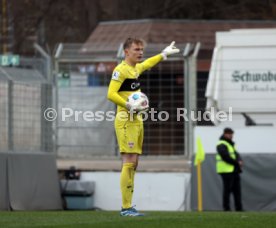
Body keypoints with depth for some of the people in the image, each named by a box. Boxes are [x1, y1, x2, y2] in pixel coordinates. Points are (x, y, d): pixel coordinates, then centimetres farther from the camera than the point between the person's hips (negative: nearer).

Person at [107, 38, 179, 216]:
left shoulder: (136, 68, 16)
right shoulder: (121, 70, -11)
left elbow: (146, 64, 41)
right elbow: (111, 94, -20)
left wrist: (164, 54, 50)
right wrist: (129, 106, -28)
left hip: (136, 120, 9)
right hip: (126, 120, -9)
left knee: (133, 164, 7)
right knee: (129, 162, -13)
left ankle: (129, 206, 10)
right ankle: (126, 208, -13)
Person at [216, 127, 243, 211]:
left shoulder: (231, 144, 22)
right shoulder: (221, 145, -9)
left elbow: (236, 154, 17)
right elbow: (226, 157, -18)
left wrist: (239, 161, -5)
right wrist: (237, 163, -12)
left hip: (234, 170, 9)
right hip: (226, 171, -9)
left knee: (237, 189, 8)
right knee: (227, 189, -8)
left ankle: (239, 208, 10)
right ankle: (226, 208, -4)